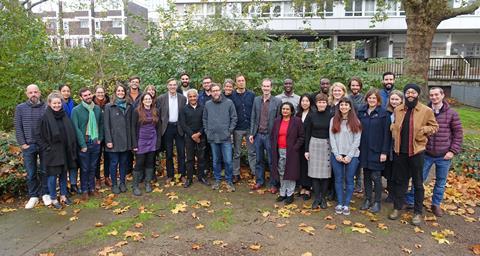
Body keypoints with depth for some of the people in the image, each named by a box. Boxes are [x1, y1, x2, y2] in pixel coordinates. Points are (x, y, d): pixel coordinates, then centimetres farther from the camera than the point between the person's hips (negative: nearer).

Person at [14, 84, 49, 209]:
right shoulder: (20, 108, 3)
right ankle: (33, 196, 21)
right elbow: (18, 127, 3)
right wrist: (23, 144, -3)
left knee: (44, 171, 9)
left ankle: (45, 193, 23)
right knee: (31, 173, 8)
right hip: (28, 146, 1)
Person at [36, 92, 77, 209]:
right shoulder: (45, 117, -8)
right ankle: (53, 199, 18)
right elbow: (39, 135, -6)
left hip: (64, 151, 4)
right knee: (53, 175, 4)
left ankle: (63, 196, 26)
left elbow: (71, 133, 11)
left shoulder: (65, 116, 5)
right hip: (52, 152, -4)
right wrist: (46, 148, -10)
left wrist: (72, 148, 6)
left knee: (63, 174, 13)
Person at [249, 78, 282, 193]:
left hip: (270, 135, -3)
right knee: (259, 160, 14)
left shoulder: (277, 101, -5)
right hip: (258, 135, 3)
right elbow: (253, 118, 8)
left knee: (271, 161, 6)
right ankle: (259, 181, 28)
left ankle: (273, 184, 18)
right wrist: (251, 133, 4)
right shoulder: (256, 100, 6)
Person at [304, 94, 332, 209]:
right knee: (315, 172, 1)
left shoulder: (330, 115, -1)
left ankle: (323, 198, 15)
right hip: (314, 144, 0)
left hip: (327, 145, 0)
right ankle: (316, 198, 10)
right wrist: (306, 149, -1)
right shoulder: (311, 115, 1)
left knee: (326, 172, 3)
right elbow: (307, 133, 3)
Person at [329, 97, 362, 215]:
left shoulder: (356, 121, 3)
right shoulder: (333, 120, 7)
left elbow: (357, 140, -2)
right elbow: (332, 138, 1)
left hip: (352, 155, -1)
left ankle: (347, 204, 12)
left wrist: (350, 155, -11)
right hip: (336, 155, 1)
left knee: (349, 180, 4)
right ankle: (339, 204, 15)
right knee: (338, 179, 6)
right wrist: (337, 154, -8)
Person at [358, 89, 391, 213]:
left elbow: (387, 133, -8)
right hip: (364, 150, 4)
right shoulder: (361, 112, 7)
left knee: (376, 176, 1)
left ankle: (377, 202, 14)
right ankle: (367, 199, 23)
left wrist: (384, 152, -13)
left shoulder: (384, 113, -6)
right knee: (366, 175, 11)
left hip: (377, 150, -4)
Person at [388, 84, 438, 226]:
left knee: (418, 183, 8)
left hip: (416, 151, -3)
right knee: (399, 181, 13)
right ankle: (397, 208, 26)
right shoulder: (398, 110, 6)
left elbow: (434, 127, 2)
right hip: (400, 151, 3)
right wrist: (395, 131, 3)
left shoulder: (426, 110, -5)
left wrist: (422, 130, -15)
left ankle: (418, 212, 21)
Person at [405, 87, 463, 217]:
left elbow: (458, 133, -1)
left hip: (444, 156, 0)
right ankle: (409, 201, 21)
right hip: (426, 154, 0)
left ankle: (436, 204, 30)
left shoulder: (451, 113, -4)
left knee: (441, 182, 13)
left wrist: (453, 151, -7)